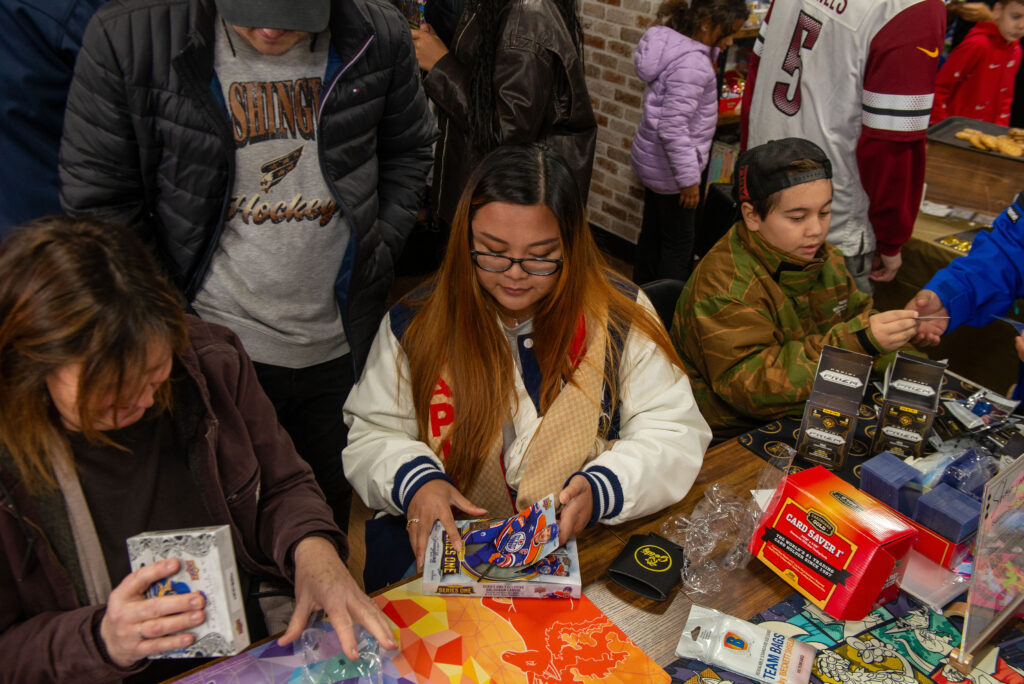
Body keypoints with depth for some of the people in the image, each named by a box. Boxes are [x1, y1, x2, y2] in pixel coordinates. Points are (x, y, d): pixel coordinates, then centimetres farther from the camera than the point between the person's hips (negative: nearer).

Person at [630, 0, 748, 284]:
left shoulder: (669, 42, 3)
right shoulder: (692, 63, -26)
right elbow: (673, 127, -29)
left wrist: (712, 50, 4)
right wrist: (689, 178, -22)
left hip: (652, 160, 10)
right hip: (669, 168, -10)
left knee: (652, 231, 21)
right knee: (679, 243, 4)